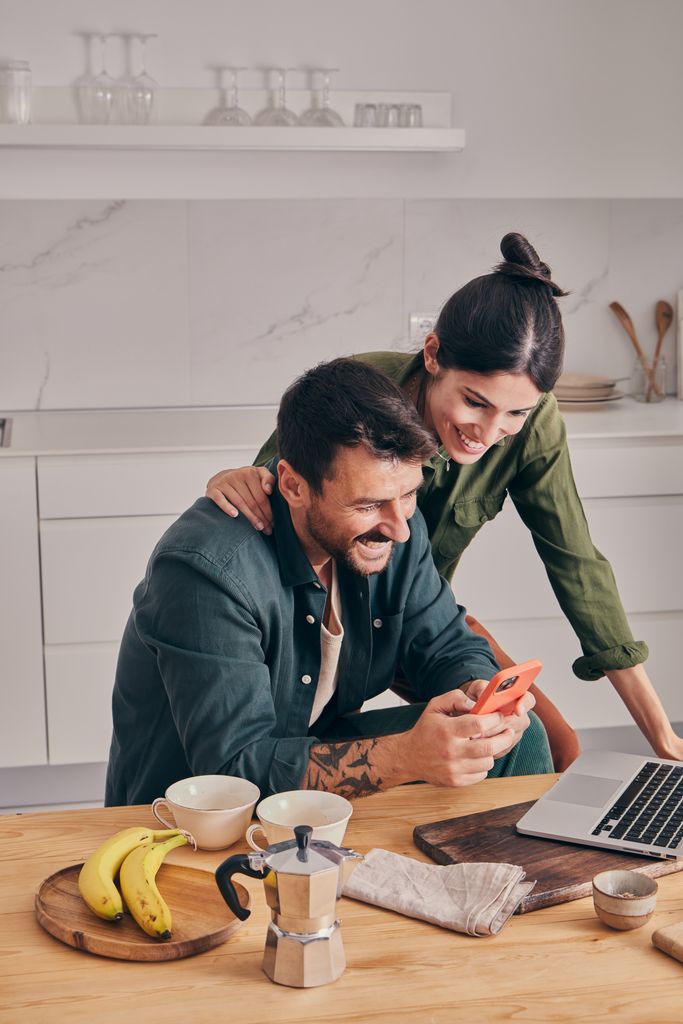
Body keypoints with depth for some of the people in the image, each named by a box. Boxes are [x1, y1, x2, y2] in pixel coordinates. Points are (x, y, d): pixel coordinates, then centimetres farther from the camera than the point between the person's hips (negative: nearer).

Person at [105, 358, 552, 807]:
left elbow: (448, 646, 1)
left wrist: (481, 692, -25)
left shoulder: (393, 520, -8)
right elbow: (237, 767, -33)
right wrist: (409, 757, -43)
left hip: (320, 748, 7)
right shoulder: (208, 569, -31)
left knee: (516, 735, -5)